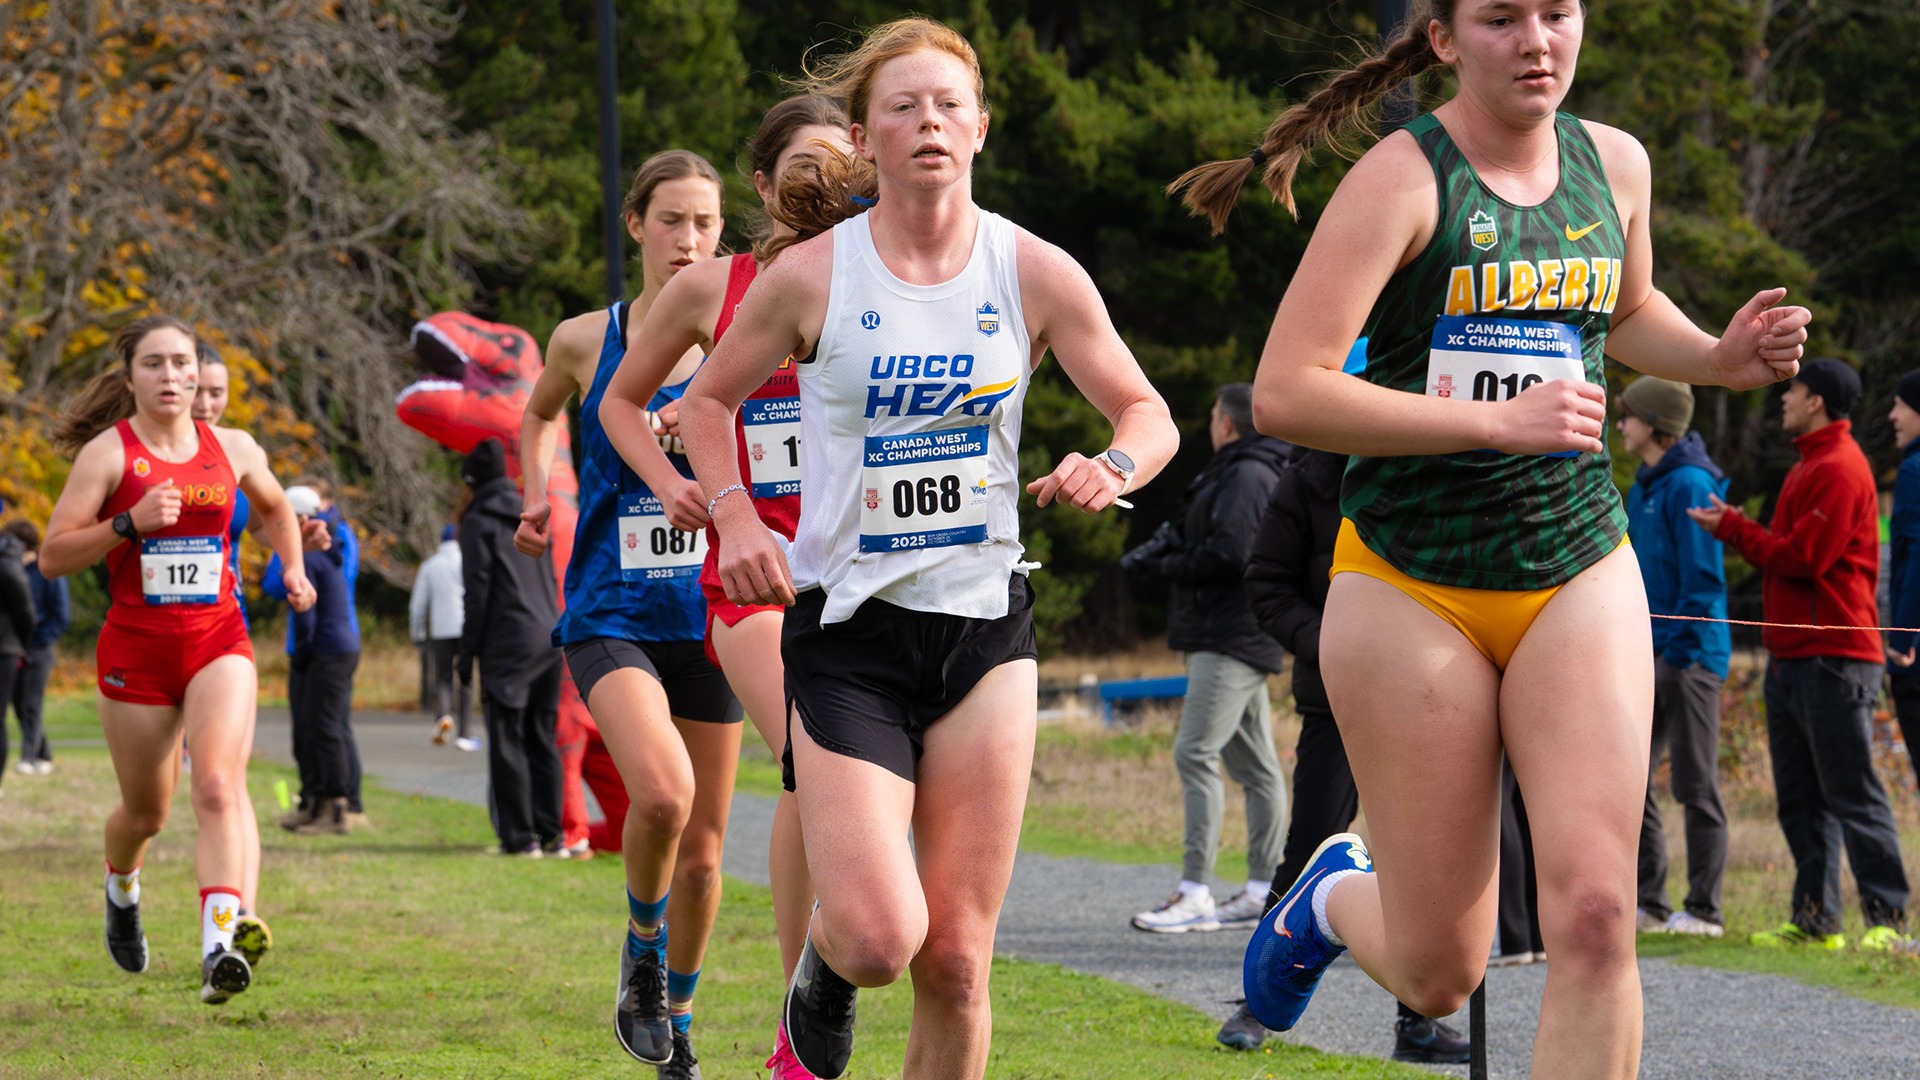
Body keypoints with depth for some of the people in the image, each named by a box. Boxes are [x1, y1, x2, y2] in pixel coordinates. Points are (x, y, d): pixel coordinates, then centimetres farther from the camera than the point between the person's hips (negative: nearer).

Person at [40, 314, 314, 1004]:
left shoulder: (233, 449, 6)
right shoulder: (108, 452, -4)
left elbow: (275, 508, 29)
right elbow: (52, 556, -8)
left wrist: (293, 568, 11)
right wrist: (130, 522, -20)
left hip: (218, 640, 1)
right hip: (135, 645, -1)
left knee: (218, 785, -21)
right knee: (146, 812, 11)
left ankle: (221, 947, -33)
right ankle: (121, 891, 47)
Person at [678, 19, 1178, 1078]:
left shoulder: (1034, 273, 0)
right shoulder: (809, 276, -4)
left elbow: (1149, 414, 6)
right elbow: (705, 401, 10)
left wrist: (1113, 465, -17)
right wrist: (736, 515, -7)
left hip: (985, 629, 2)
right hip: (846, 627, -2)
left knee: (956, 959, -1)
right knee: (879, 933, -16)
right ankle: (821, 965, 21)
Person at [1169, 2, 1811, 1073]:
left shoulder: (1614, 162, 6)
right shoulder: (1405, 178, -12)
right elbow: (1285, 394, -20)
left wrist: (1718, 357, 8)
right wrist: (1496, 422, -26)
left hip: (1579, 578, 4)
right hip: (1412, 584, -4)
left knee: (1596, 920, -15)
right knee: (1439, 975, 4)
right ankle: (1337, 894, 41)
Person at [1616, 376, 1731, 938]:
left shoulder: (1690, 484, -12)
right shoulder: (1644, 486, 17)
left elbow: (1702, 576, -17)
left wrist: (1682, 650, -20)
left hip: (1688, 654, -9)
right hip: (1647, 656, 9)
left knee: (1695, 786, -4)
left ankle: (1703, 910, 1)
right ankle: (1647, 903, 14)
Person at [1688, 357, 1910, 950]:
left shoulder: (1839, 469, -11)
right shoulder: (1808, 467, 22)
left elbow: (1803, 558, -17)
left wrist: (1733, 529, -7)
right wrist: (1735, 527, 9)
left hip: (1834, 659, -10)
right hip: (1792, 655, 10)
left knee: (1852, 793, -9)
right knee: (1800, 797, 9)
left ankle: (1887, 918, -8)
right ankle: (1814, 918, 11)